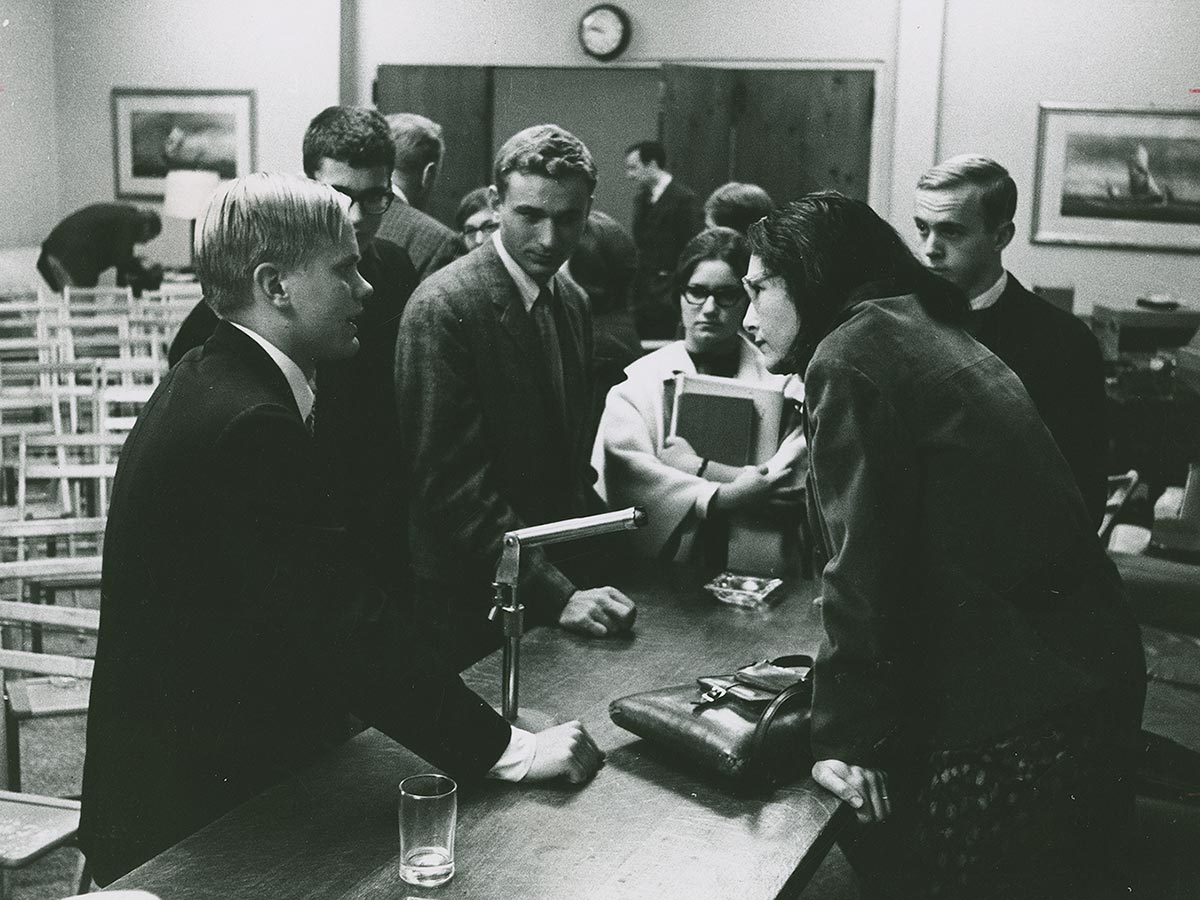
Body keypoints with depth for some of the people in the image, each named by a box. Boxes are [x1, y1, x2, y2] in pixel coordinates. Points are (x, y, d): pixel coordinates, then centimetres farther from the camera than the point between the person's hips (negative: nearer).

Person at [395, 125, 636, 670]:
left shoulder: (573, 303, 7)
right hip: (471, 602, -7)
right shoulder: (443, 307, -17)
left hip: (558, 579, 7)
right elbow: (452, 481, -22)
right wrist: (555, 594, -25)